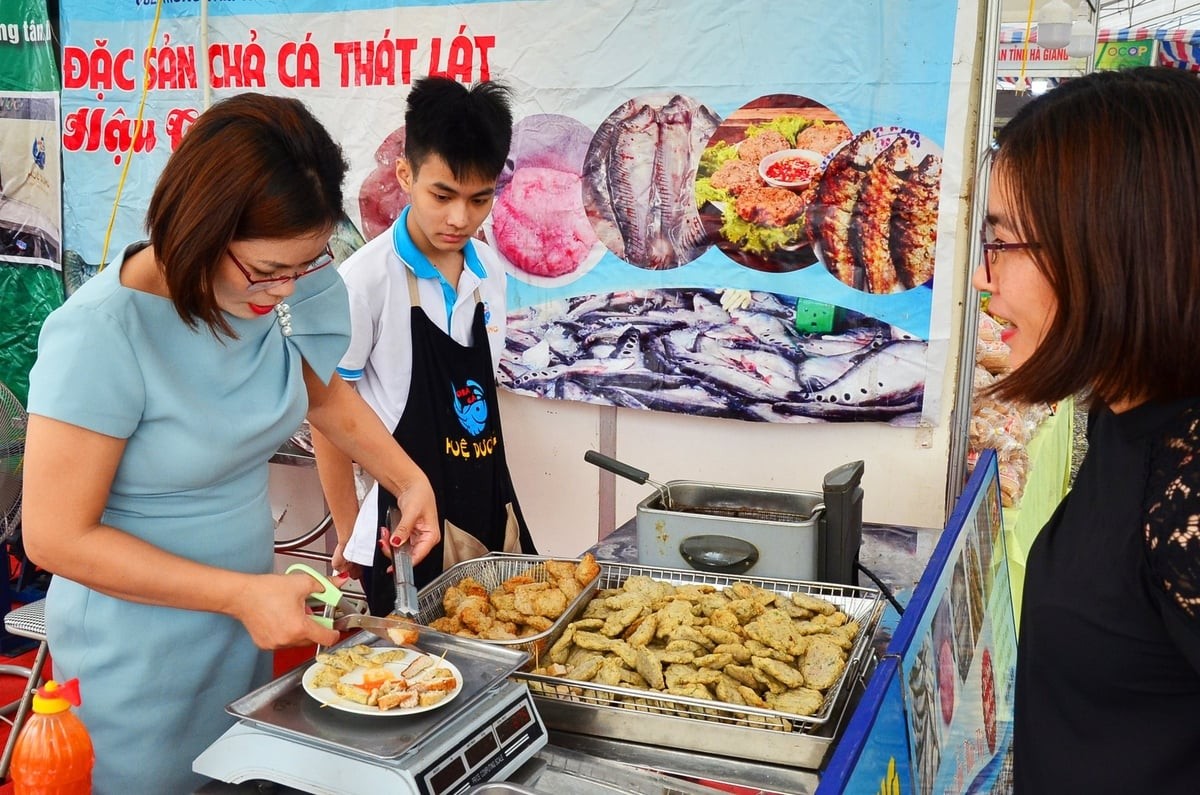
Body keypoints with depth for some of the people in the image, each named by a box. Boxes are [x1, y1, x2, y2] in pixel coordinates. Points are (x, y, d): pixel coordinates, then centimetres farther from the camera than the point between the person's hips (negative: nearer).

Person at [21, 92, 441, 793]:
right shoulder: (102, 335, -27)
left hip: (246, 625, 6)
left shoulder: (278, 291, -9)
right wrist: (244, 595, -24)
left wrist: (410, 479, -2)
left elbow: (323, 392, 12)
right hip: (141, 657, -6)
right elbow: (57, 536, -22)